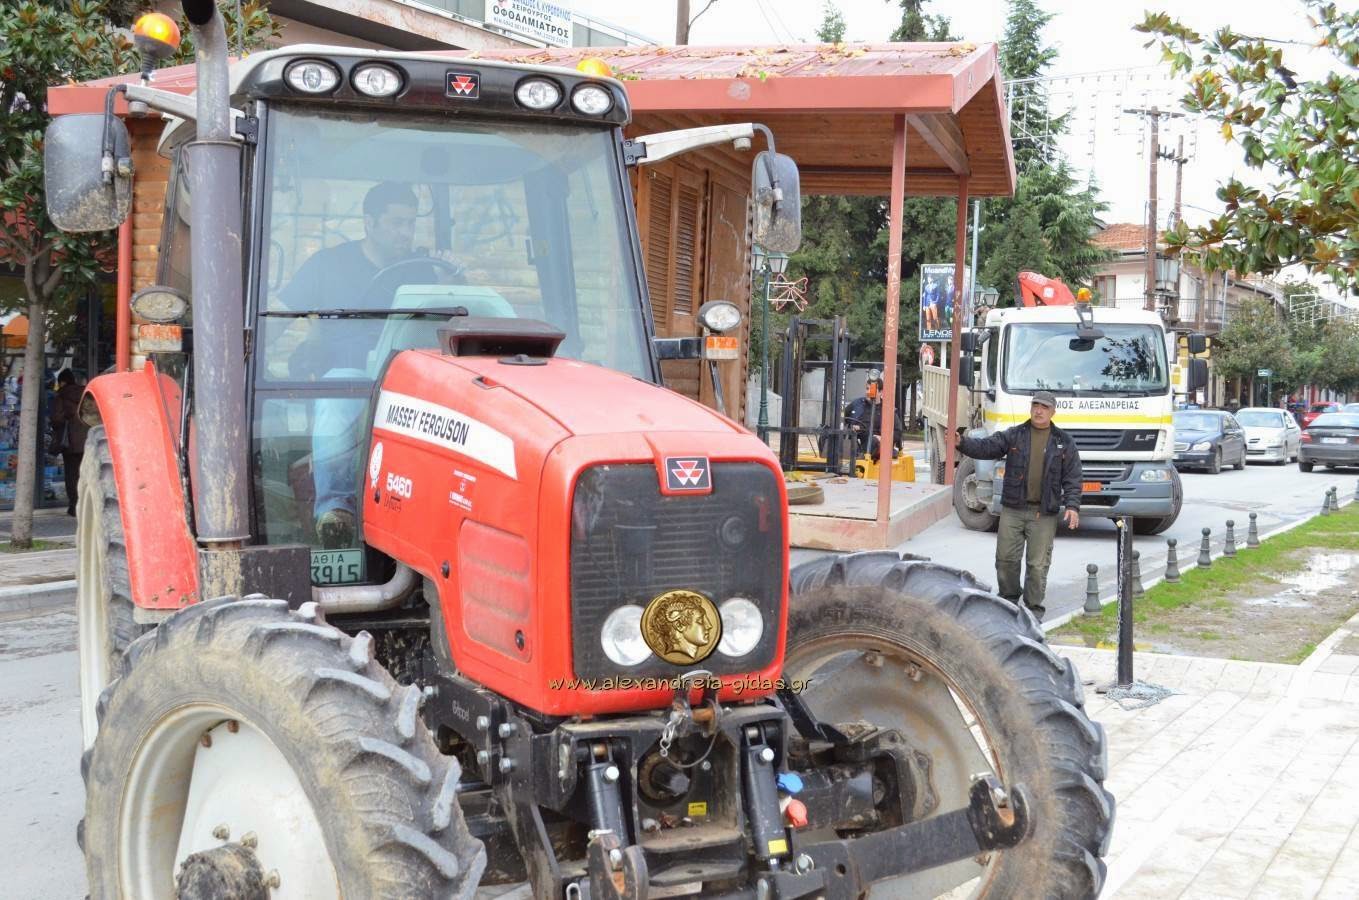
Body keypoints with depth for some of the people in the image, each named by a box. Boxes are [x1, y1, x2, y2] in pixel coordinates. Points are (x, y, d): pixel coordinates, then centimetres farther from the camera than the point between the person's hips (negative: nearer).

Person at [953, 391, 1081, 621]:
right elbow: (986, 447, -4)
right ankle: (1009, 600, 24)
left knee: (1038, 564, 1)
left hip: (1043, 514, -1)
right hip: (1012, 509, 1)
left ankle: (1034, 608, 14)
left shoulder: (1064, 443, 6)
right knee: (1006, 558, 4)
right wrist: (961, 443, -21)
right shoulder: (1013, 436, 7)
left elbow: (1072, 479, 4)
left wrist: (1072, 506, -8)